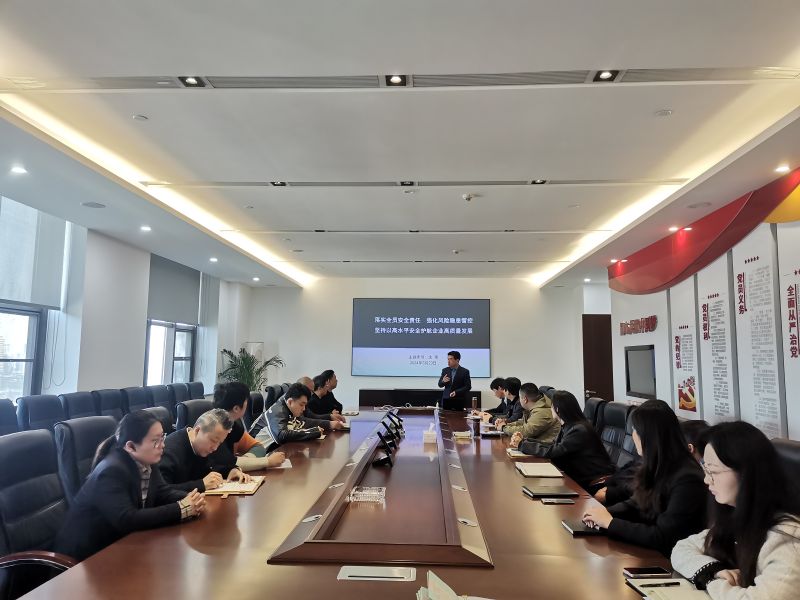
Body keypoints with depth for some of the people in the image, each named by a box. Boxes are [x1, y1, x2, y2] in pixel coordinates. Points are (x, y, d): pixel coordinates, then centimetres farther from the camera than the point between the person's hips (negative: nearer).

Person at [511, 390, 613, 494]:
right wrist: (524, 441, 1)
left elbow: (551, 451, -22)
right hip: (583, 478, 8)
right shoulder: (568, 426, 6)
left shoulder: (579, 430, -22)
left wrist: (522, 444, -14)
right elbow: (554, 446, 7)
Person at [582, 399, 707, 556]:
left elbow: (662, 538, -23)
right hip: (646, 548, 7)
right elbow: (636, 503, 13)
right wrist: (605, 513, -6)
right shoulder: (655, 467, 0)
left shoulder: (687, 480, -24)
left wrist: (610, 522, -18)